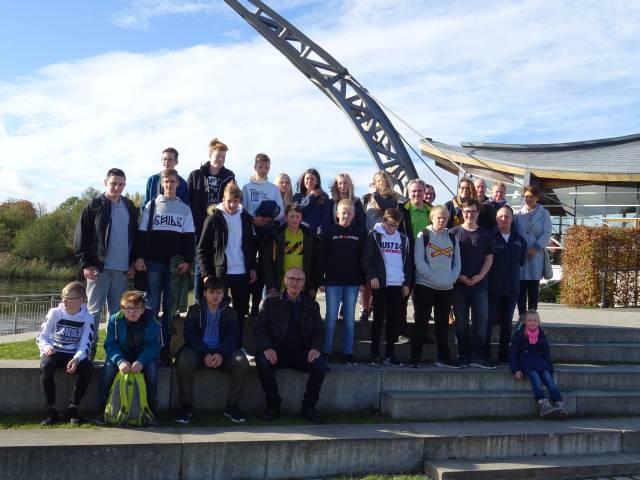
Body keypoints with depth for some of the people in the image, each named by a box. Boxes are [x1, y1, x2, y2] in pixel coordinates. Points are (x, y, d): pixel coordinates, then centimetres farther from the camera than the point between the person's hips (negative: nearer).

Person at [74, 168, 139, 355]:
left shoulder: (130, 207, 12)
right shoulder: (95, 205, 0)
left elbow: (135, 236, 15)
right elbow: (81, 236, -2)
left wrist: (132, 263, 8)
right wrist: (86, 263, -8)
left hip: (122, 269, 4)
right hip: (99, 267, -3)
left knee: (118, 311, 8)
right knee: (94, 309, 0)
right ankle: (89, 350, 5)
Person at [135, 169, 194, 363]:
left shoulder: (184, 209, 11)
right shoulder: (151, 206, 9)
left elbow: (189, 238, 7)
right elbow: (142, 234, 6)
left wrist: (187, 261, -4)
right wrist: (139, 257, -5)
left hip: (175, 265, 1)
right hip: (154, 263, -1)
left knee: (170, 308, 3)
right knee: (151, 306, -1)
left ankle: (166, 348, 8)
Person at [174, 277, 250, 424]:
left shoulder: (229, 312, 15)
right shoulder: (195, 310, 12)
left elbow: (233, 337, 3)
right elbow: (190, 335, -1)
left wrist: (221, 354, -19)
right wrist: (205, 354, -19)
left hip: (223, 351, 1)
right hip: (198, 350, -1)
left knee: (242, 363, -28)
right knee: (184, 362, -34)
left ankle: (232, 406, -12)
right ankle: (186, 405, -14)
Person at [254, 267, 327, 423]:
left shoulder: (312, 305, 15)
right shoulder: (271, 302, 9)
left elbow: (319, 332, 11)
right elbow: (260, 328, 1)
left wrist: (316, 348, -12)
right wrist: (267, 348, -19)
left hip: (302, 352, 1)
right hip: (277, 351, -1)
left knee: (320, 364, -27)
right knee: (263, 362, -32)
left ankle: (308, 407, -7)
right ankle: (273, 405, -10)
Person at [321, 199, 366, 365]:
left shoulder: (359, 233, 5)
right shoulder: (329, 232, 0)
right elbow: (322, 256, -1)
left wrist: (364, 280, 2)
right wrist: (320, 279, -5)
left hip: (352, 282, 2)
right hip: (333, 281, -2)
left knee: (349, 318, 7)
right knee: (331, 317, 1)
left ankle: (348, 352, 14)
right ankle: (326, 351, 10)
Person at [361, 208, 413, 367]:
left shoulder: (403, 239, 12)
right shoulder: (374, 236, 0)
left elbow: (408, 262, 14)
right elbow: (366, 260, -4)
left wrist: (407, 283, 8)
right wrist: (372, 276, -16)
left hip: (398, 285, 4)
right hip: (380, 284, -4)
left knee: (394, 320, 5)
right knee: (378, 319, 1)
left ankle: (389, 354, 13)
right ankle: (374, 354, 8)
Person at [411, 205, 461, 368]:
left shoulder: (452, 238, 12)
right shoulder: (423, 235, -2)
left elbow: (457, 262, 11)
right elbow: (419, 261, -10)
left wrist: (452, 278, -6)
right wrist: (434, 278, -15)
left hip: (446, 288, 5)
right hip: (425, 286, -4)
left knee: (443, 324, 10)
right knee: (421, 323, -1)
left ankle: (443, 358, 18)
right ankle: (415, 358, 4)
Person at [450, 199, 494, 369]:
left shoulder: (484, 234, 11)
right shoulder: (454, 232, 5)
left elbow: (489, 258, 9)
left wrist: (480, 276, -6)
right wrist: (459, 276, -9)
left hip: (480, 283, 1)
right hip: (459, 283, -1)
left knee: (481, 319, -3)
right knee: (461, 321, 3)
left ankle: (479, 357, 3)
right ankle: (463, 356, 11)